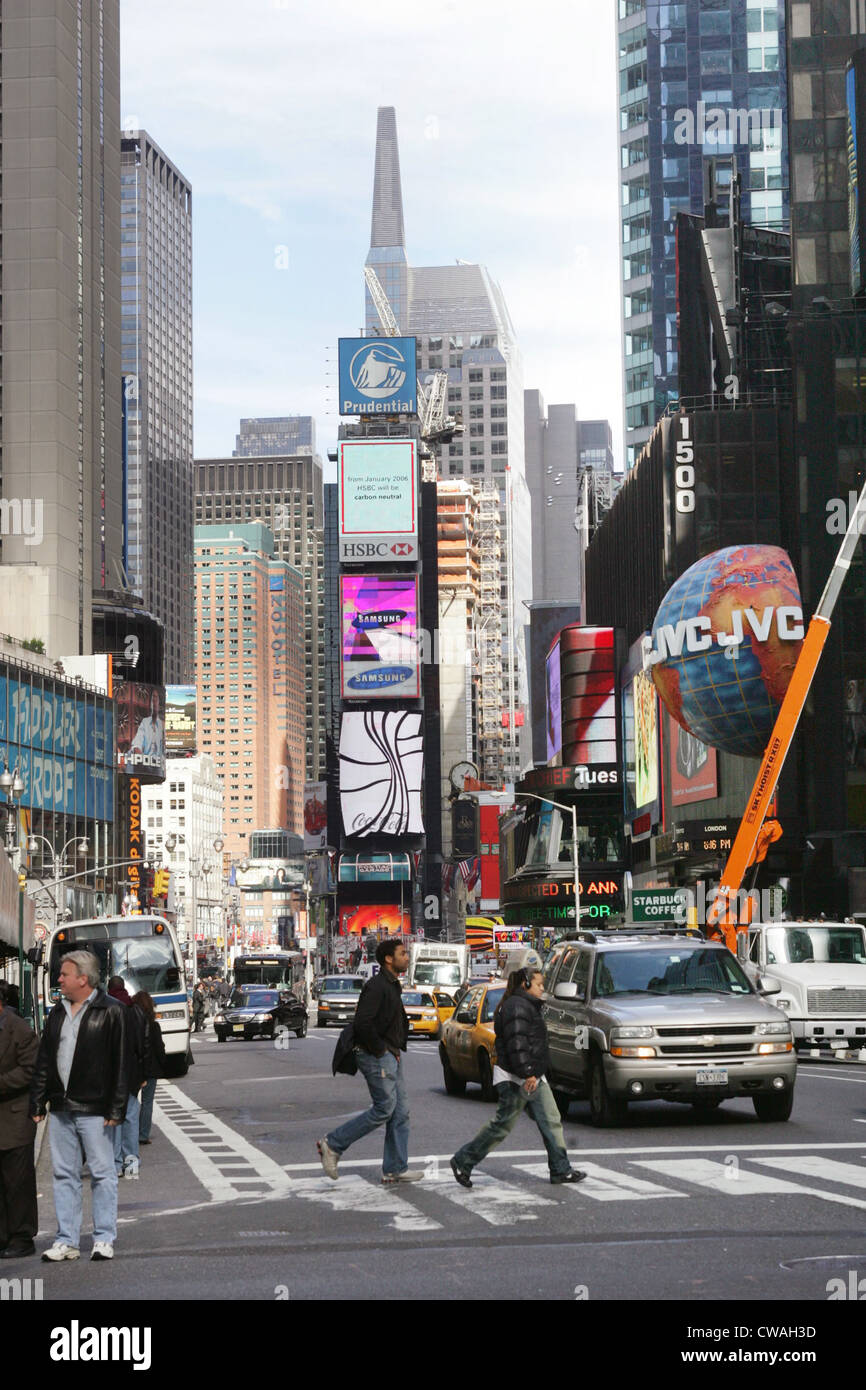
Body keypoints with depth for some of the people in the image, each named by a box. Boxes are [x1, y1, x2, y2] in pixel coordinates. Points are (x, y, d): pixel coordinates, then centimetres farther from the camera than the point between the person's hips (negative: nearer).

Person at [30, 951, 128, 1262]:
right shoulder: (58, 1012, 13)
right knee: (64, 1175, 7)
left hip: (93, 1109, -6)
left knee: (102, 1174, -1)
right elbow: (44, 1061, 16)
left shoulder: (109, 1012, -5)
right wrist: (37, 1103, 10)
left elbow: (119, 1063, -8)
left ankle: (104, 1240, 5)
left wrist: (115, 1108, -13)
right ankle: (66, 1241, 12)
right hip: (60, 1109, 6)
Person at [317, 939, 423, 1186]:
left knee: (401, 1111, 7)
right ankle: (332, 1145, 0)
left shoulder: (392, 987, 16)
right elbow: (362, 1023, -25)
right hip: (377, 1057, -10)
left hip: (391, 1056, 10)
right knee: (384, 1109, -9)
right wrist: (380, 1049, -18)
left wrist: (396, 1050, 14)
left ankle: (395, 1170, 9)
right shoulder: (376, 986, -16)